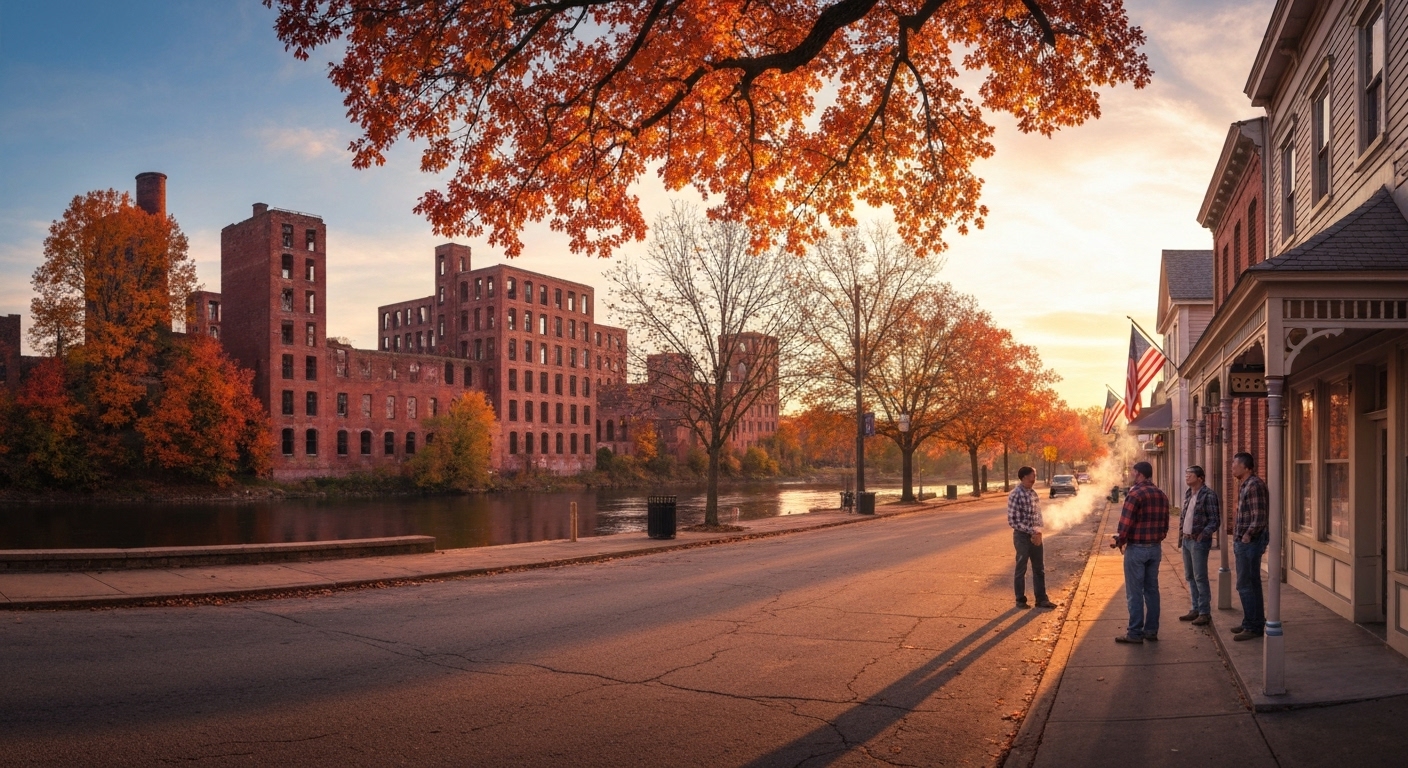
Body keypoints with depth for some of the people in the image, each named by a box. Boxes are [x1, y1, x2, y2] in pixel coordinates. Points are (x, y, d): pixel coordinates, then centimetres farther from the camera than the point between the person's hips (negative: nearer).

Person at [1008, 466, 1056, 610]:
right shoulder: (1015, 495, -16)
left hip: (1035, 536, 7)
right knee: (1021, 569, 5)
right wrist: (1031, 531, -19)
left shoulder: (1033, 494, 7)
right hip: (1022, 536, -7)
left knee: (1039, 569, 12)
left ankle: (1041, 599, 21)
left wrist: (1038, 532, -5)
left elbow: (1038, 514, 12)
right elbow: (1012, 520, -17)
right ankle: (1020, 600, 16)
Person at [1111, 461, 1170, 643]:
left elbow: (1126, 523, -17)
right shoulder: (1161, 495, 8)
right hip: (1155, 548, 7)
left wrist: (1119, 542, -3)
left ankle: (1135, 633, 2)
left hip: (1136, 548, -7)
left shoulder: (1135, 494, -14)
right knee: (1152, 589, 13)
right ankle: (1151, 630, 17)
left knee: (1134, 592, -1)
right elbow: (1165, 524, 12)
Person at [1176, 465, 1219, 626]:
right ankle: (1195, 609, 23)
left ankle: (1205, 613, 1)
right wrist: (1181, 537, 15)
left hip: (1199, 542, -8)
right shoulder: (1188, 494, 13)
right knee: (1190, 577, 13)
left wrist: (1203, 534, -22)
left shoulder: (1208, 495, -13)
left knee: (1200, 578, -5)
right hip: (1186, 540, 8)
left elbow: (1215, 521, -14)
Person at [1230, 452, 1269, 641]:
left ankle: (1253, 626, 0)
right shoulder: (1244, 485, 14)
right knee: (1252, 584, 16)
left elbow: (1259, 517, -22)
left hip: (1249, 542, -10)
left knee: (1245, 586, -6)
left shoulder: (1254, 485, -17)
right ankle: (1251, 622, 25)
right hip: (1243, 541, 10)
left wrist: (1248, 535, -17)